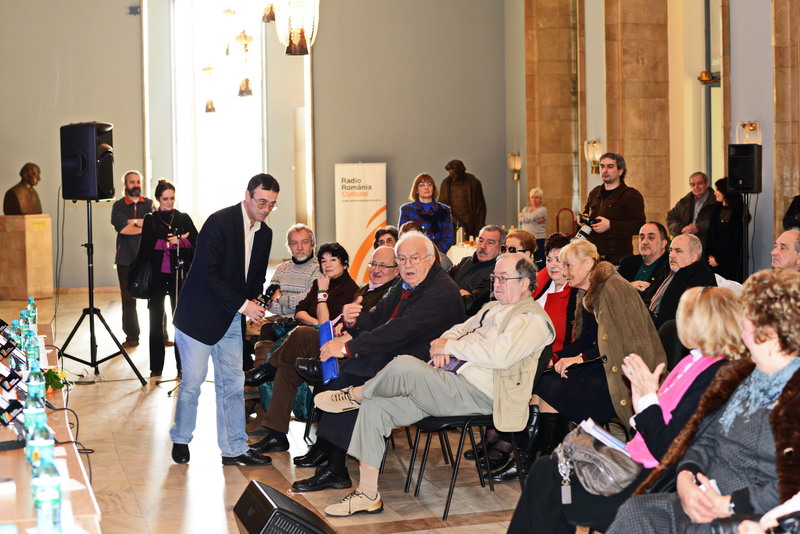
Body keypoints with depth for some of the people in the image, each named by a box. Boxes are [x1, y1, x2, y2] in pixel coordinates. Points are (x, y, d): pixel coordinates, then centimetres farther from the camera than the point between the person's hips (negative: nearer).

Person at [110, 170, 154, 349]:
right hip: (126, 259, 0)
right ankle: (132, 337, 10)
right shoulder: (118, 206, 7)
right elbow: (121, 227, -10)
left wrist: (133, 221, -8)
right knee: (128, 299, 2)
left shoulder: (149, 204, 10)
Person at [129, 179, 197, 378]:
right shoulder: (150, 220, 7)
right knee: (156, 320, 1)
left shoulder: (183, 218, 9)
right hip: (157, 276, 0)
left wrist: (178, 241, -15)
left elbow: (195, 241, 0)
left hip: (179, 275, 0)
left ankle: (182, 365, 4)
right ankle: (156, 367, 8)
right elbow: (146, 248, -1)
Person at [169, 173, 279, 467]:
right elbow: (206, 273, -21)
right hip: (200, 316, -6)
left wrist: (255, 304, -3)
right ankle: (181, 440, 20)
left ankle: (234, 449, 13)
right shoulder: (220, 222, -16)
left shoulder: (264, 233, 7)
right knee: (192, 381, 1)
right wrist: (242, 305, -21)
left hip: (232, 321, 7)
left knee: (233, 383, 7)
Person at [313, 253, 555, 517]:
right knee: (375, 407, -5)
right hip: (445, 384, 9)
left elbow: (500, 354, -21)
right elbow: (457, 331, 27)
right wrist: (443, 343, 1)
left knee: (404, 365, -30)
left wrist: (450, 346, -12)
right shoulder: (492, 308, 26)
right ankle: (367, 496, 0)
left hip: (474, 393, -9)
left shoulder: (532, 319, -5)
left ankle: (355, 395, 1)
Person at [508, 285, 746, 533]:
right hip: (640, 464, 10)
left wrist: (649, 396, -13)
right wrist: (642, 398, 1)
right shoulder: (693, 363, 9)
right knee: (546, 469, 7)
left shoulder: (712, 377, -21)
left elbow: (666, 451, -22)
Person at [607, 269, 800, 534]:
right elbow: (705, 437, 17)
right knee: (635, 511, -17)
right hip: (703, 501, 8)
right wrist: (685, 477, -3)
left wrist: (728, 505, -20)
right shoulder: (739, 375, 15)